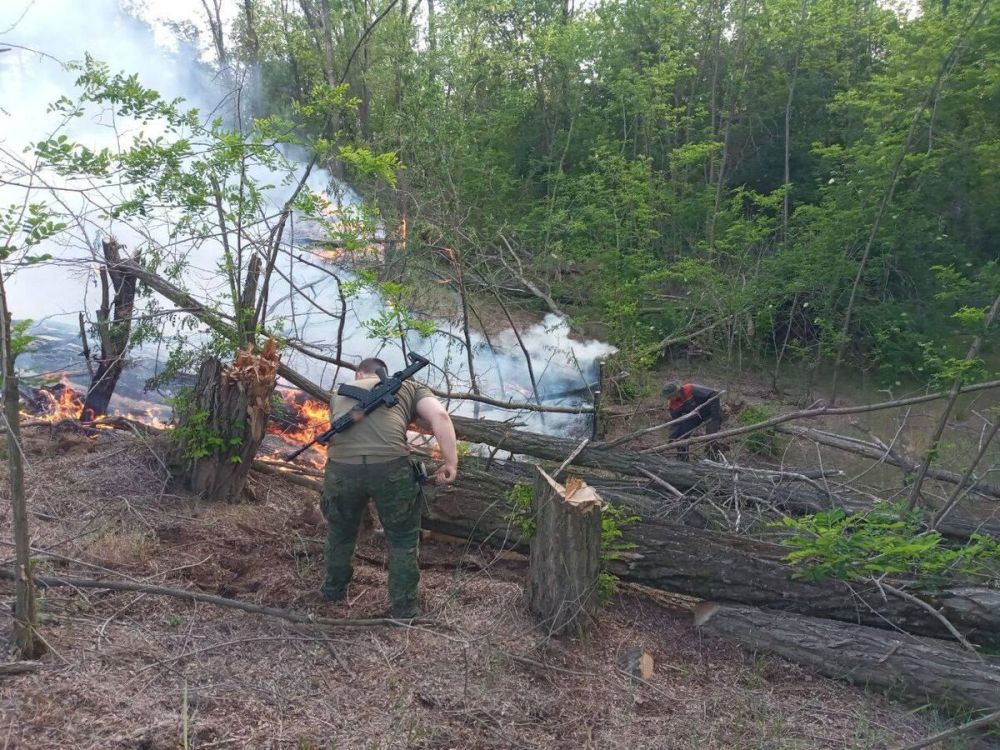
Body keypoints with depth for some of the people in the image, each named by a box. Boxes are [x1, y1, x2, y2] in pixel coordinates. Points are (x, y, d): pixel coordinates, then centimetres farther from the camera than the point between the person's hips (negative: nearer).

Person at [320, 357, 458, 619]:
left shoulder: (341, 392, 32)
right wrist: (451, 462, 3)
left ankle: (333, 589, 49)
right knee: (403, 539, 19)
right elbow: (439, 415, 5)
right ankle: (404, 609, 27)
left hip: (341, 466, 3)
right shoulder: (409, 387, 23)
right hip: (390, 466, -3)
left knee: (340, 532, 29)